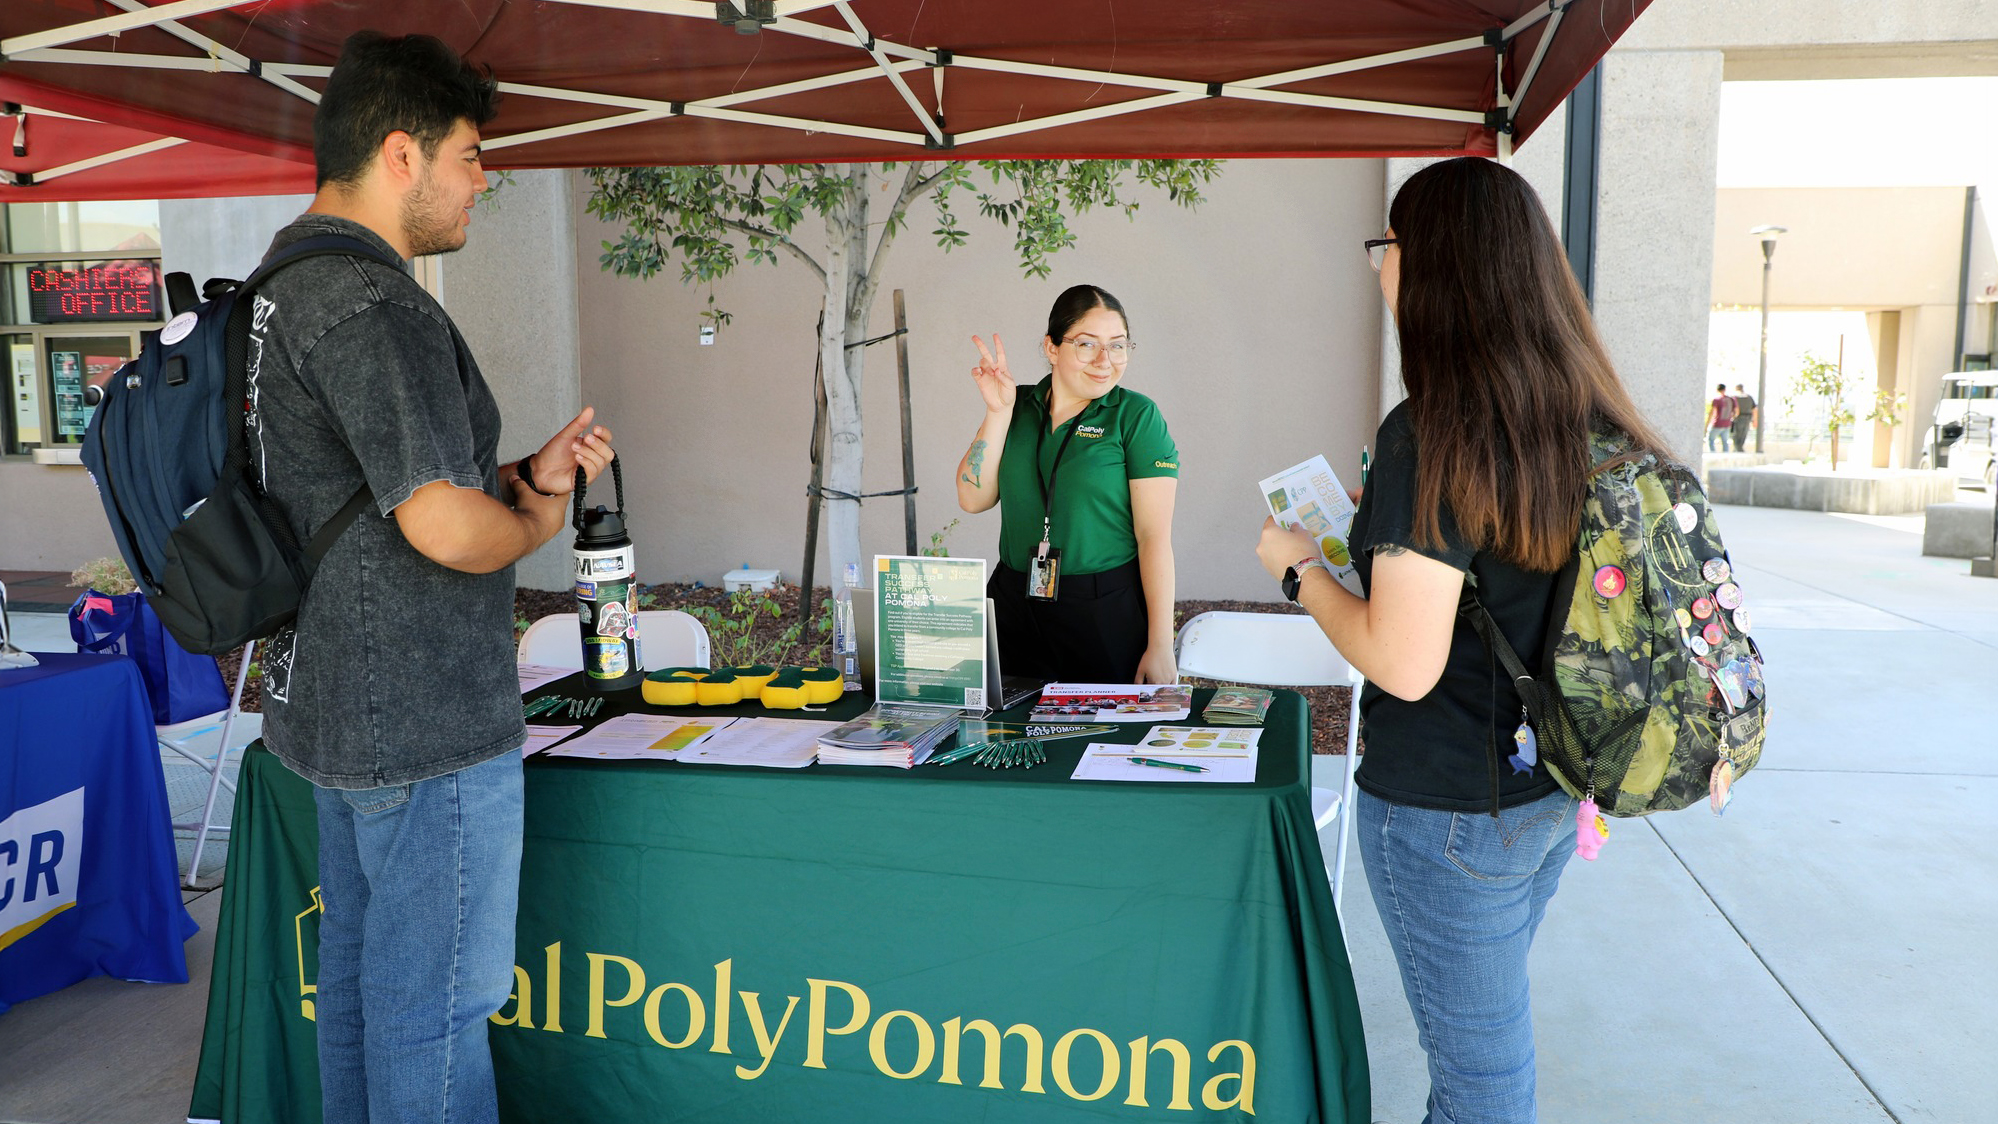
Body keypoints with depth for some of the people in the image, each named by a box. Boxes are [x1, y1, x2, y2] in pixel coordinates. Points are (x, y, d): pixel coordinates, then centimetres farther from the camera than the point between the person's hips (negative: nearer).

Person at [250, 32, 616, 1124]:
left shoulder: (285, 283, 14)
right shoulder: (371, 304, -20)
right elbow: (447, 528, -27)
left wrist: (524, 475, 5)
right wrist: (537, 518, -6)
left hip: (333, 704, 11)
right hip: (425, 723, -11)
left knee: (358, 981, 22)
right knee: (438, 1005, 2)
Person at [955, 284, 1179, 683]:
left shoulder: (1136, 416, -6)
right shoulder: (1019, 407, 7)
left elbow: (1155, 534, -10)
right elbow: (973, 499, 0)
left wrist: (1160, 646, -14)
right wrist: (998, 412, -7)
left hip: (1108, 611, -3)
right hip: (1014, 605, 4)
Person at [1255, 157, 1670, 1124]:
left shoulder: (1432, 433, -23)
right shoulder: (1582, 417, 1)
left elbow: (1405, 665, -25)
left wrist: (1300, 568, -10)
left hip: (1448, 807, -8)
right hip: (1548, 788, 8)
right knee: (1491, 1018, 26)